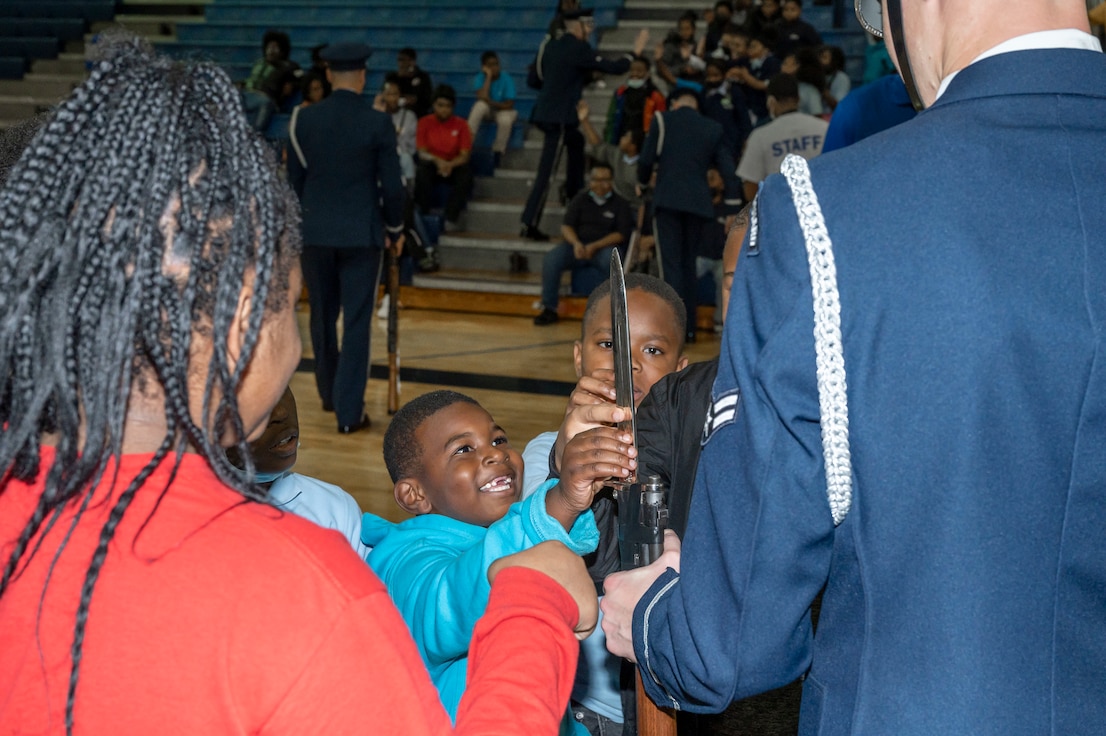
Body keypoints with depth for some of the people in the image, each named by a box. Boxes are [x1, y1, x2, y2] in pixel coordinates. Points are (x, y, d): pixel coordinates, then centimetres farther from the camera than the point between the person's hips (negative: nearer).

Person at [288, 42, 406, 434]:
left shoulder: (304, 119, -2)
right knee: (356, 322, 1)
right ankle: (349, 411, 0)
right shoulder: (377, 123, -9)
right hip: (362, 233, -3)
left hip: (315, 231, 3)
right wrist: (395, 228, 9)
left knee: (323, 315, 18)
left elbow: (294, 179, 5)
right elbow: (391, 184, -6)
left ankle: (330, 392, 34)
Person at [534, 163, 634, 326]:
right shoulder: (580, 200, 15)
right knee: (551, 258, -26)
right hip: (578, 246, 2)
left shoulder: (620, 204, 8)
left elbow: (621, 234, -3)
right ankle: (549, 308, -19)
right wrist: (576, 243, -17)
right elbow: (566, 226, 7)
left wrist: (595, 246, -18)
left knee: (611, 258, -39)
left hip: (606, 247, -2)